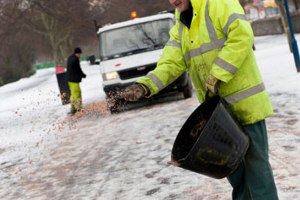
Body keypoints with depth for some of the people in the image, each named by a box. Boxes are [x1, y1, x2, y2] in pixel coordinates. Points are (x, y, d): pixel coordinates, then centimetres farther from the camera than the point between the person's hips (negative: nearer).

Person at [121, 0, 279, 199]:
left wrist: (216, 77, -24)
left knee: (255, 158, -2)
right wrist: (145, 85, -18)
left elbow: (242, 35, -24)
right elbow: (171, 63, 1)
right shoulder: (179, 29, 13)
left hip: (244, 100, -7)